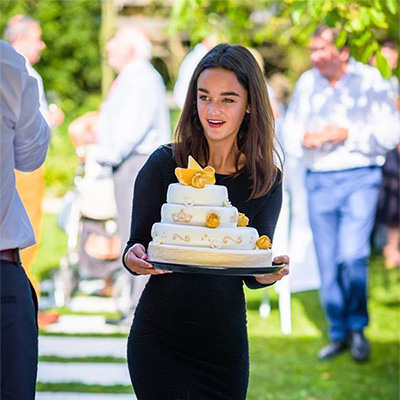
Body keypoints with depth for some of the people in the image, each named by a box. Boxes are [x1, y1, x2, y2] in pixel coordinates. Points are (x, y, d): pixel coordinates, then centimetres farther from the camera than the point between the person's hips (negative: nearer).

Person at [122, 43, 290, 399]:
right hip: (158, 338, -2)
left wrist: (269, 273, -23)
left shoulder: (267, 181, 0)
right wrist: (133, 258, -26)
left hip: (225, 340, 2)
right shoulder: (165, 165, -7)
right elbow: (137, 245, -3)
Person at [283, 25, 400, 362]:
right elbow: (290, 131, 13)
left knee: (352, 256, -14)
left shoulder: (368, 80, -3)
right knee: (327, 262, 5)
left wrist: (347, 134, -17)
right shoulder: (307, 83, 7)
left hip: (359, 178, -4)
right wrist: (304, 139, -10)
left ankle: (358, 327, 6)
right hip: (319, 180, 4)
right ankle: (338, 334, 19)